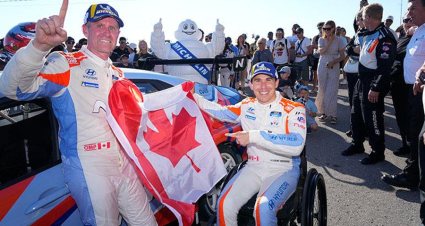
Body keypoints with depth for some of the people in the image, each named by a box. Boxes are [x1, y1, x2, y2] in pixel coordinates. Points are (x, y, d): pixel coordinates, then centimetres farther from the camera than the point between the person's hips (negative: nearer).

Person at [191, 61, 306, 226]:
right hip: (253, 168, 4)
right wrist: (194, 98, 2)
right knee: (224, 204, -17)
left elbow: (297, 145, -24)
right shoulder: (247, 106, 8)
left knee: (263, 208, -31)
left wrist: (254, 136, -28)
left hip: (284, 169, -4)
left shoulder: (293, 109, -8)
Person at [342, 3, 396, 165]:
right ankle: (357, 144, 34)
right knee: (356, 114, 18)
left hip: (373, 85, -10)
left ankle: (378, 152, 14)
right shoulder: (368, 35, 11)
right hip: (362, 80, 10)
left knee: (372, 118, -2)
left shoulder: (384, 38, -19)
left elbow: (385, 66, -23)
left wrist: (376, 89, -23)